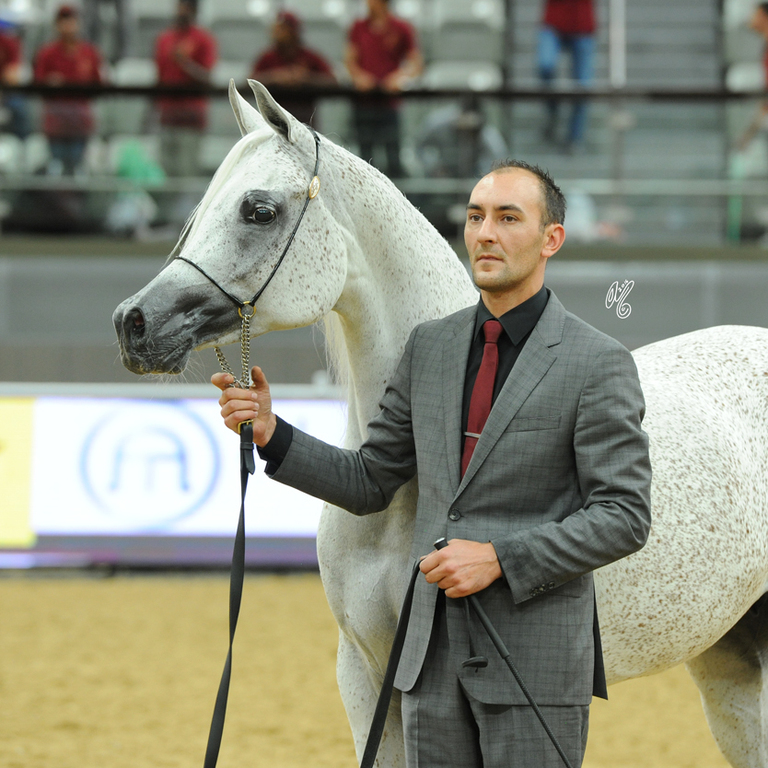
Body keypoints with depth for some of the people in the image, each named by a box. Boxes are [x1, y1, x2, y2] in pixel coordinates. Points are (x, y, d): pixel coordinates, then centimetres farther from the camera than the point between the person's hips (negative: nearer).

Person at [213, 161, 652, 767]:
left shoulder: (599, 364, -7)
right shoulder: (430, 348, 11)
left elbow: (624, 517, -10)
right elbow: (369, 484, 15)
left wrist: (499, 558, -19)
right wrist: (270, 432, 0)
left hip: (537, 659, -5)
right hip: (435, 657, 5)